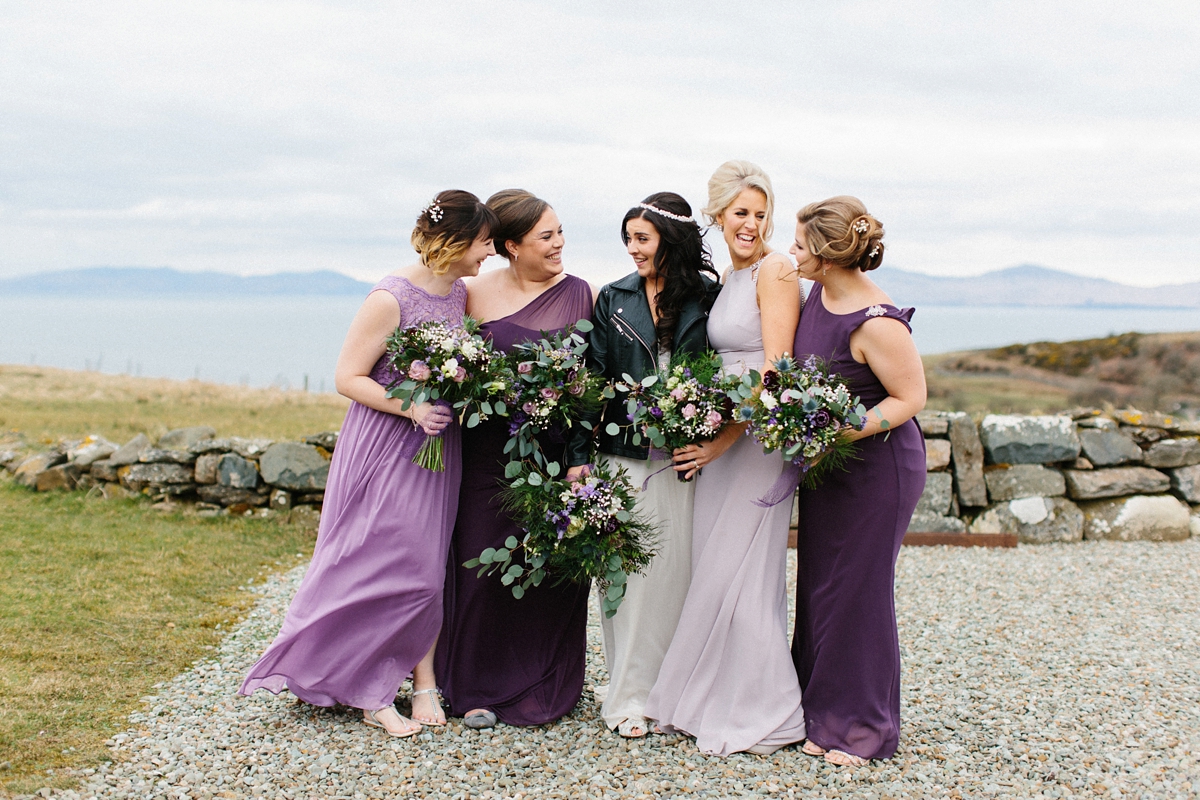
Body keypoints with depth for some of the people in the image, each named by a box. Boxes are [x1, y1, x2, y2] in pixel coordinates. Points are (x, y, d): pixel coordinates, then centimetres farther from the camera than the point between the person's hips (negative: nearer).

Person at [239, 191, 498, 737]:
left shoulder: (462, 294, 5)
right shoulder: (391, 297, -17)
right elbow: (348, 378, -13)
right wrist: (410, 408, -23)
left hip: (441, 445, 7)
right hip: (386, 446, -7)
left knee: (431, 566, 7)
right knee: (386, 565, -3)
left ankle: (422, 683, 14)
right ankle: (371, 694, 11)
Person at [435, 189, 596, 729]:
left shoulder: (581, 294, 4)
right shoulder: (477, 294, 2)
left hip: (558, 453, 0)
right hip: (490, 450, 0)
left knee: (550, 568, 4)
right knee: (483, 564, 3)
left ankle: (542, 690, 19)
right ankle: (479, 689, 17)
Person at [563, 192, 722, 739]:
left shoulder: (709, 299, 4)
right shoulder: (614, 299, 8)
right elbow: (593, 379, 5)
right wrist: (579, 455, -1)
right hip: (624, 457, 1)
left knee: (678, 570, 1)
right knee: (627, 570, 1)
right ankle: (629, 694, 11)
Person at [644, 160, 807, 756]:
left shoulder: (775, 271, -11)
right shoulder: (726, 278, 14)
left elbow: (773, 371, -16)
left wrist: (722, 439, -17)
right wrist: (704, 437, 5)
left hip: (760, 436, -8)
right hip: (720, 436, 8)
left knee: (738, 574, -4)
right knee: (711, 569, 10)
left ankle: (762, 714, 9)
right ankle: (712, 702, 21)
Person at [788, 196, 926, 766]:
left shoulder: (877, 323, -26)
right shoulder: (821, 293, 0)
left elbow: (910, 397, -18)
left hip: (876, 467, -8)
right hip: (827, 463, 8)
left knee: (857, 591, 2)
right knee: (817, 586, 13)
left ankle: (863, 727, 17)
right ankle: (822, 713, 27)